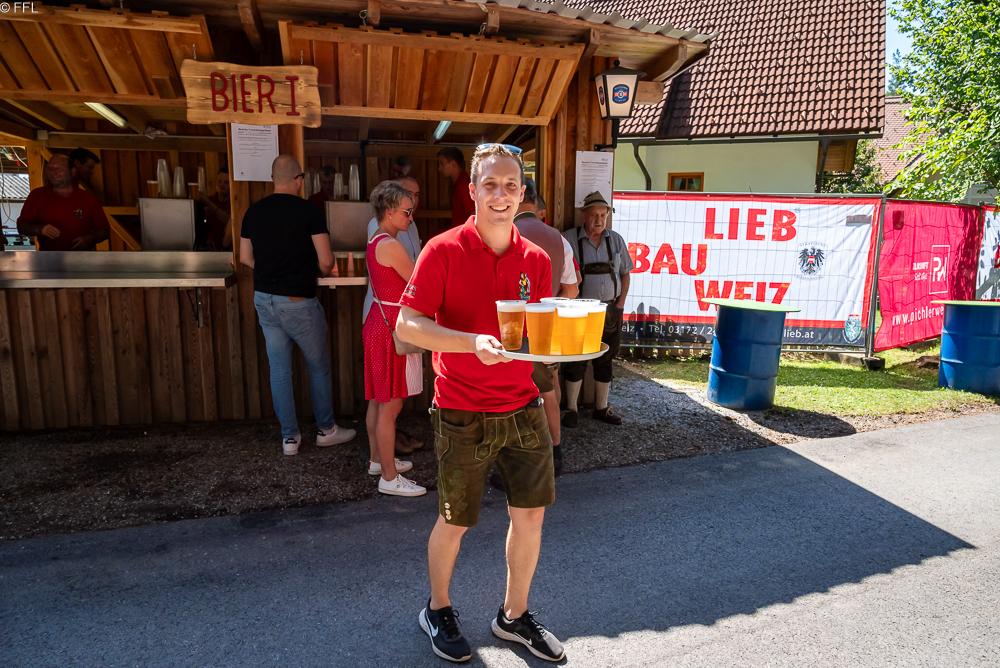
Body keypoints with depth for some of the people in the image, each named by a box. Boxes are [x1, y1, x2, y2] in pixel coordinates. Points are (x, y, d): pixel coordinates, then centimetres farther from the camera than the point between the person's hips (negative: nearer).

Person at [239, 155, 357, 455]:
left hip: (264, 299, 5)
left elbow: (245, 257, 11)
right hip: (298, 302, -5)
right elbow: (326, 261, -14)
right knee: (319, 367, 12)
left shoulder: (254, 211, 5)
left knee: (279, 369, 11)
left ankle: (289, 437, 19)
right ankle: (326, 430, 24)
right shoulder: (308, 211, -12)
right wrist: (324, 272, 8)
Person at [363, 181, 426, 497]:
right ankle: (390, 478, 7)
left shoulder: (375, 242, 11)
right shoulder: (392, 246, -19)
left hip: (380, 320, 10)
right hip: (393, 326, -10)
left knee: (378, 400, 19)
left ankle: (378, 459, 33)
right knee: (390, 405, -3)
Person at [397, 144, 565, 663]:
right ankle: (437, 611, 38)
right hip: (463, 414, -4)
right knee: (455, 521, 10)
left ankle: (514, 615, 35)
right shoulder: (444, 250, -11)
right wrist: (473, 341, -28)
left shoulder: (536, 260, 4)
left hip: (522, 406, 5)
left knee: (531, 512, 11)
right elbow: (407, 326, -15)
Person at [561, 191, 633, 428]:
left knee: (605, 361, 11)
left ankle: (601, 408, 24)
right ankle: (571, 409, 13)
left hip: (610, 311, 4)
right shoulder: (569, 239, -6)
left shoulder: (616, 240, 6)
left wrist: (620, 305, 2)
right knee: (576, 361, 1)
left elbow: (625, 274, 11)